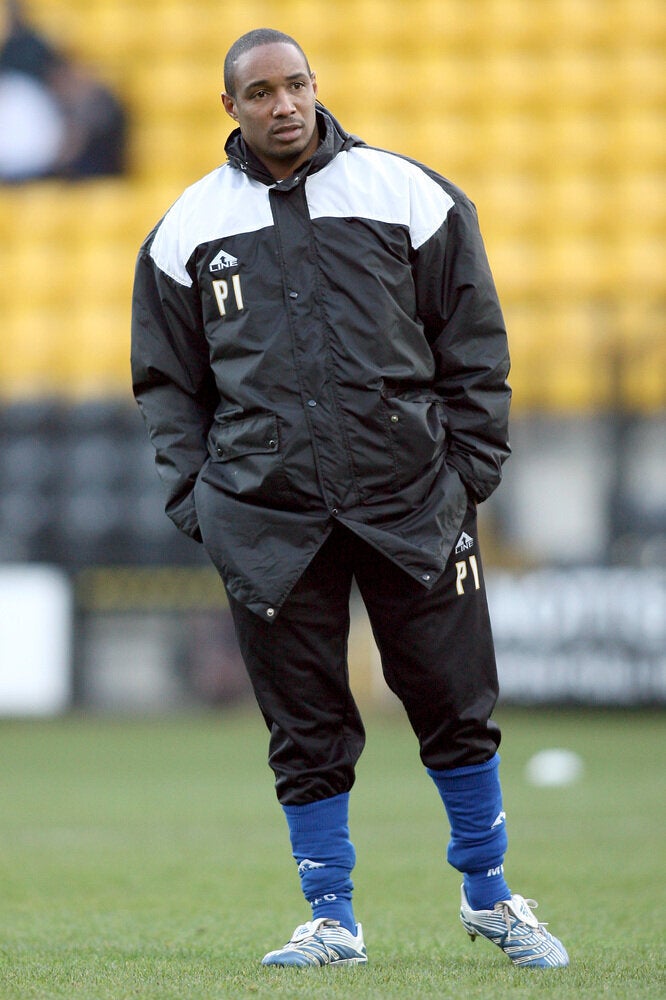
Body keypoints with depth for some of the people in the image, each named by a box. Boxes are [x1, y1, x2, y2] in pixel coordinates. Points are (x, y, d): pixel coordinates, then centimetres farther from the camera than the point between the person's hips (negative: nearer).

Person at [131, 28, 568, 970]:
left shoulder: (408, 195, 4)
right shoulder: (189, 228, 7)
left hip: (413, 501, 0)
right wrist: (197, 497, 3)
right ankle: (332, 921, 12)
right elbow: (168, 381, 13)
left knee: (458, 707, 4)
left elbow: (474, 349, 7)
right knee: (306, 730, 1)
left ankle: (488, 893, 23)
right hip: (266, 517, 1)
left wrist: (468, 475, 1)